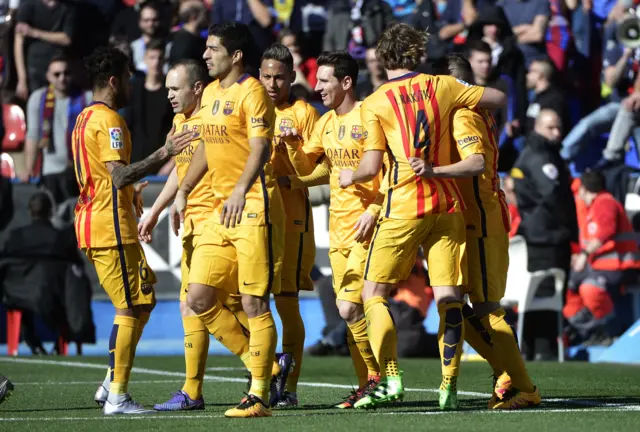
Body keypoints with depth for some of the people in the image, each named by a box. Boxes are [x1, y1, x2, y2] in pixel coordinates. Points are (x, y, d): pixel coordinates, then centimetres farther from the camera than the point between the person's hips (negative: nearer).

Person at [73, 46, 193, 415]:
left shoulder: (84, 119, 18)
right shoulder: (108, 121, -14)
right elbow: (120, 175, -24)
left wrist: (130, 192, 32)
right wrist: (163, 154, -28)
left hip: (93, 221, 10)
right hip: (111, 228, -10)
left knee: (143, 299, 14)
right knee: (133, 307, -6)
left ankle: (112, 384, 13)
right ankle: (118, 397, -5)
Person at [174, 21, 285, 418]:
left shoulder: (252, 92, -10)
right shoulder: (211, 93, 16)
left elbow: (260, 148, -20)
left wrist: (241, 191, -34)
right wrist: (184, 191, 26)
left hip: (255, 206, -9)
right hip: (222, 209, 9)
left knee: (254, 303, -7)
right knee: (198, 297, 4)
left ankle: (259, 395, -1)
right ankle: (259, 364, 18)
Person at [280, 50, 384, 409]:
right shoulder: (326, 123, 13)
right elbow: (306, 167, 18)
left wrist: (374, 210, -20)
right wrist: (294, 145, -1)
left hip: (366, 225, -8)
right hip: (338, 227, 8)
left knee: (349, 306, -14)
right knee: (350, 310, 6)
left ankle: (379, 375, -1)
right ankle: (367, 384, 12)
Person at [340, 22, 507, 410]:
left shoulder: (374, 104, -3)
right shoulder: (442, 87, 7)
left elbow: (371, 167, -7)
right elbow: (499, 99, 16)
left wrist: (350, 177, 14)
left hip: (404, 208, -3)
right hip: (448, 203, 4)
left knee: (374, 293, 4)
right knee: (449, 297, 2)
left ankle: (391, 379, -9)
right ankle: (449, 385, -4)